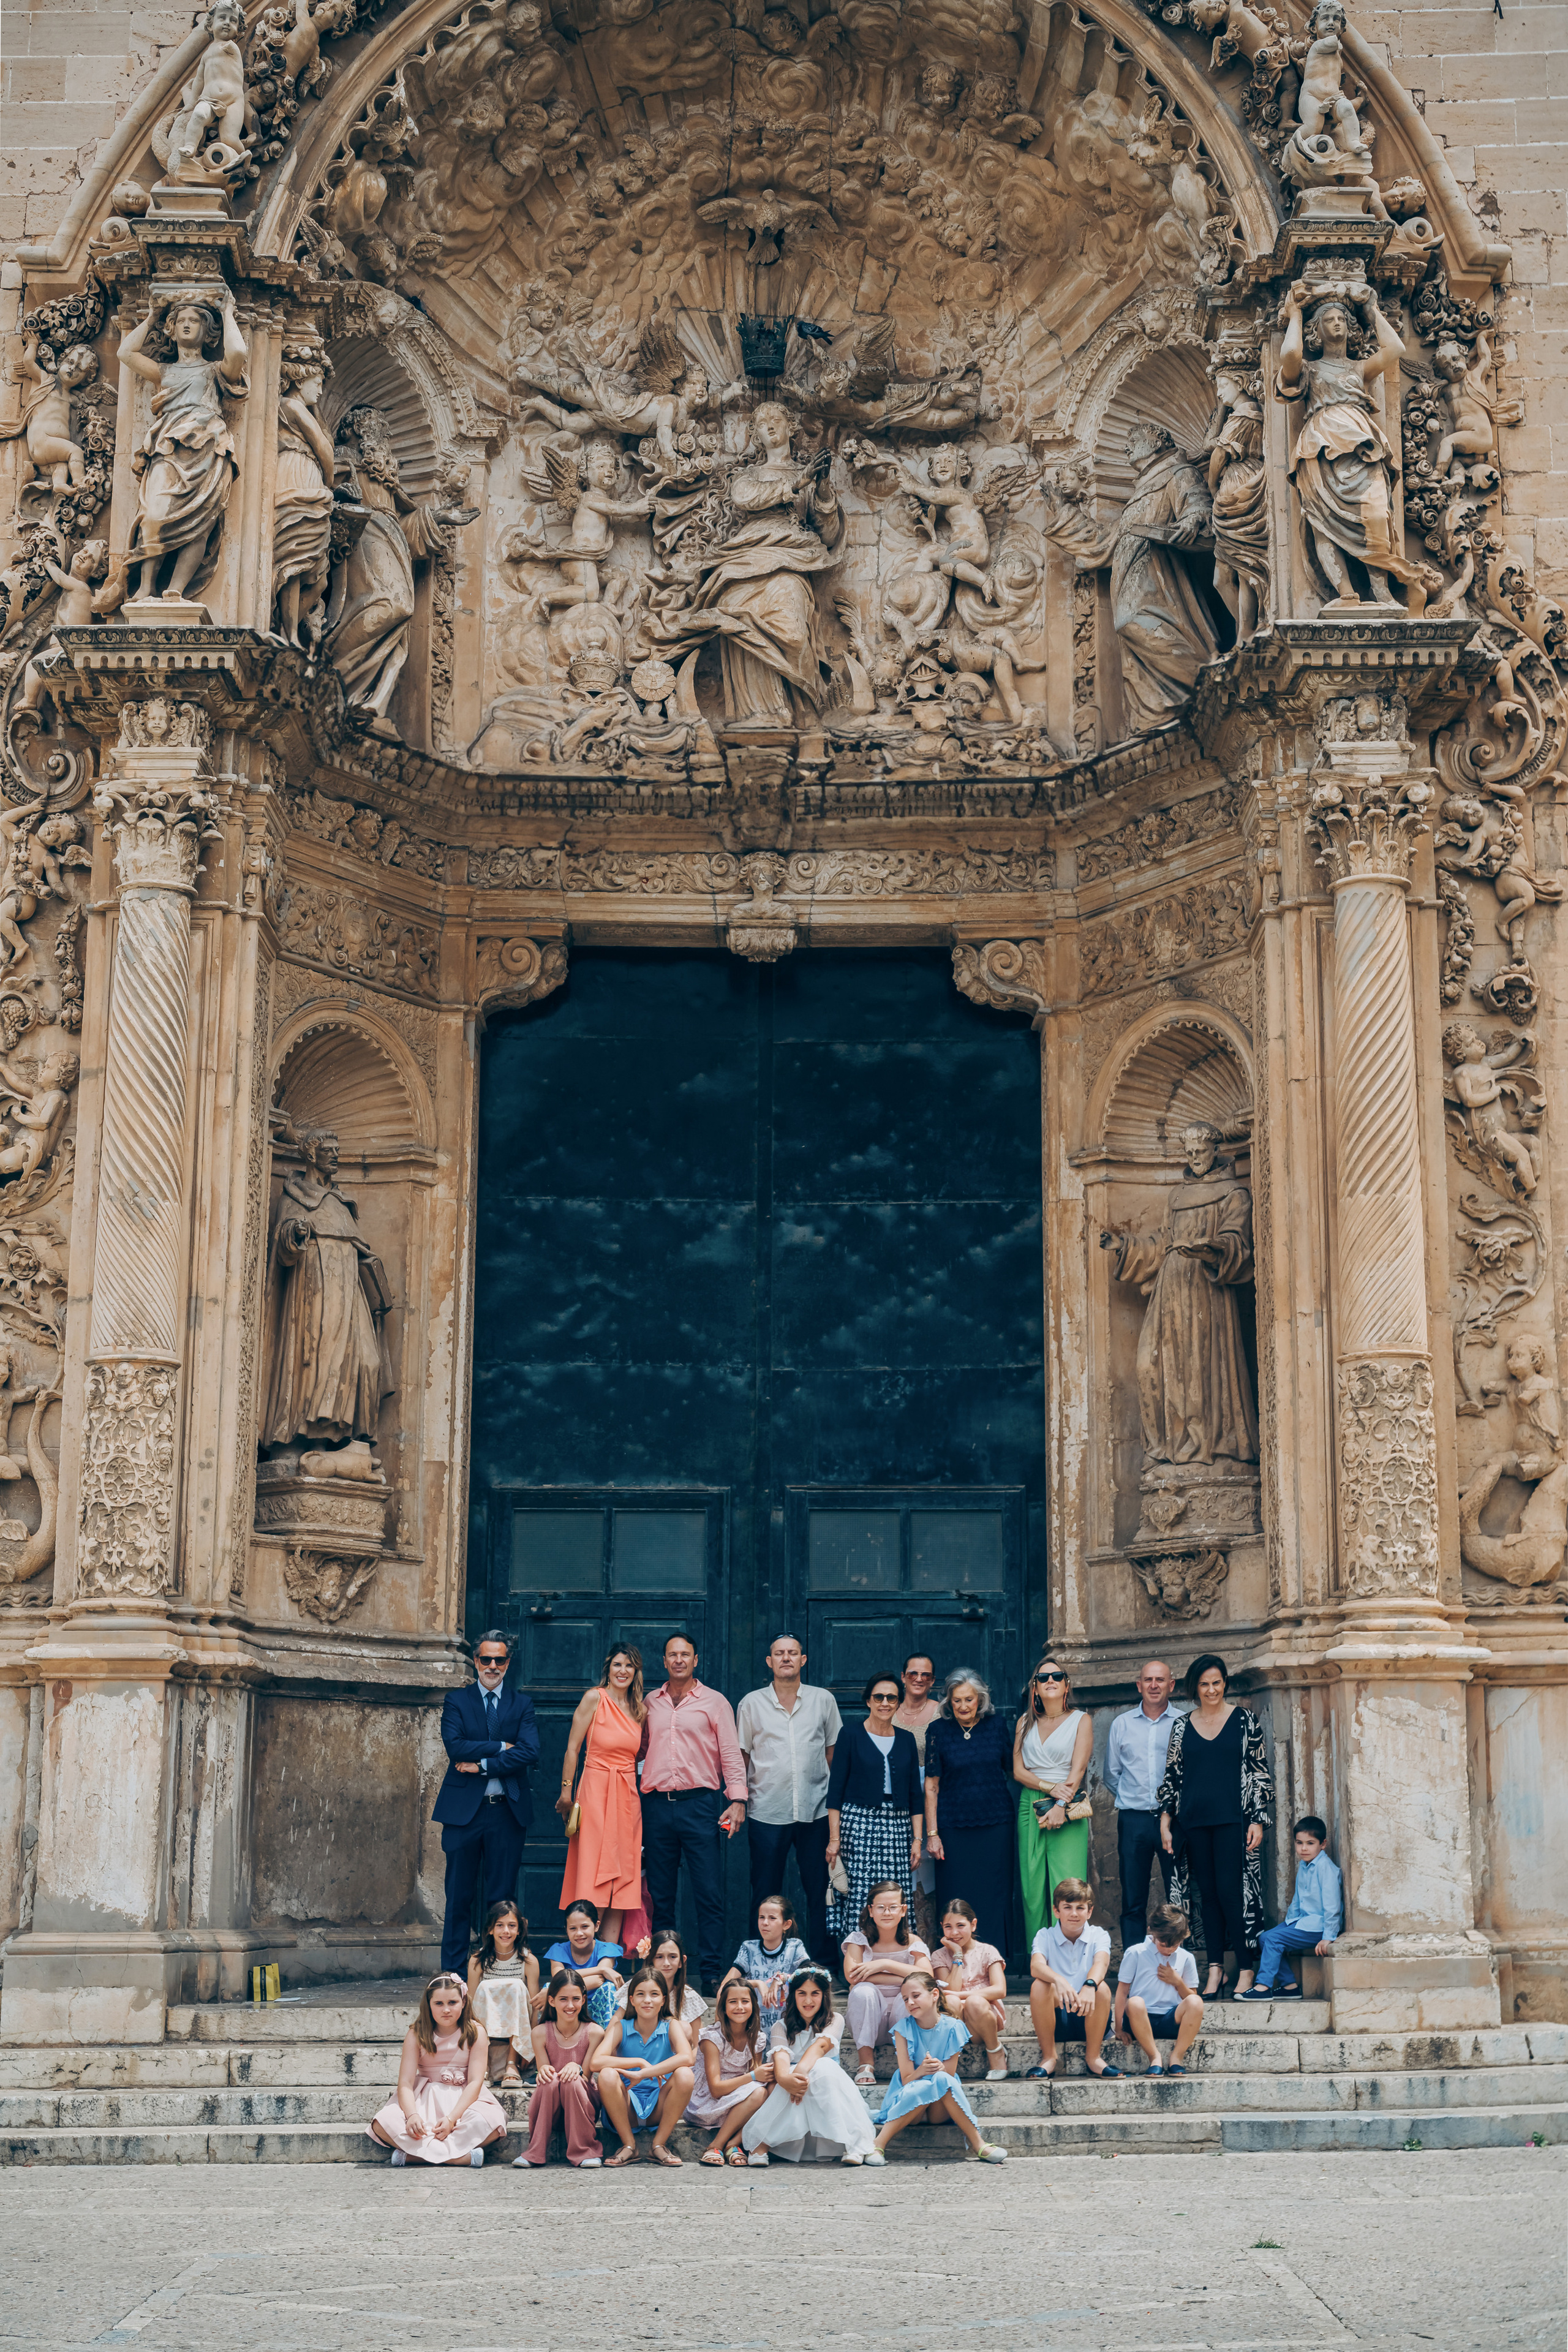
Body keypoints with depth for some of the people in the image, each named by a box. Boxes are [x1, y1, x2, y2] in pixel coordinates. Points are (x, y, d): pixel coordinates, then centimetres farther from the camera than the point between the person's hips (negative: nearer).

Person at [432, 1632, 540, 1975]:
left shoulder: (522, 1704, 9)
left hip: (508, 1811, 1)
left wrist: (482, 1765, -12)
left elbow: (530, 1752, -6)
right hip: (464, 1809, -1)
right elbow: (455, 1746, -10)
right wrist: (501, 1747, -11)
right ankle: (453, 1971, 8)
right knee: (459, 1896, 2)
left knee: (502, 1896, 4)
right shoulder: (456, 1701, 6)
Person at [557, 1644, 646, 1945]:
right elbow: (572, 1748, -4)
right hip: (596, 1791, -5)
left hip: (628, 1796, 5)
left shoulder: (640, 1708, 10)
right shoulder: (595, 1698, -5)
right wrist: (566, 1792, -6)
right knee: (594, 1877, -6)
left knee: (622, 1878, 4)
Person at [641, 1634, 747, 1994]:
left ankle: (712, 1974, -4)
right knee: (661, 1895, 6)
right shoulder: (650, 1702, 14)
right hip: (656, 1804, 3)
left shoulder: (714, 1702, 5)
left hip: (699, 1802, -3)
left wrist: (738, 1799, -9)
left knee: (709, 1893, -7)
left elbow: (731, 1753, 2)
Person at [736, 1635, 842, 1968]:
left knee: (820, 1890, 3)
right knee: (765, 1894, 3)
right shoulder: (751, 1703, 6)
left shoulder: (823, 1700, 7)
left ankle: (824, 1962, 11)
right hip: (767, 1812, -1)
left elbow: (834, 1752, 12)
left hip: (816, 1811, 1)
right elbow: (740, 1755, 10)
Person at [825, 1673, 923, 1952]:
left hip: (897, 1826, 3)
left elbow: (915, 1794, 15)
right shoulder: (852, 1735, 1)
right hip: (858, 1823, -3)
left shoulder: (906, 1740, 12)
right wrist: (834, 1837, -6)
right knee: (860, 1899, -10)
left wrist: (917, 1838, 8)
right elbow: (835, 1790, 0)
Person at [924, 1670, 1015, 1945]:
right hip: (954, 1827, -1)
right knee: (956, 1902, -1)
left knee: (995, 1899, 3)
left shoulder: (996, 1725, 3)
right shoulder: (939, 1731, 0)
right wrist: (932, 1834, -3)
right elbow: (931, 1785, 1)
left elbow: (1012, 1771, 12)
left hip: (996, 1824, 1)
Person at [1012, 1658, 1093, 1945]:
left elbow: (1078, 1770, -4)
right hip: (1031, 1807, 3)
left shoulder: (1080, 1721, 5)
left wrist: (1060, 1806, -15)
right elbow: (1018, 1771, 7)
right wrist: (1050, 1787, -9)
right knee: (1032, 1888, 0)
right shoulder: (1025, 1722, 14)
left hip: (1069, 1809, -3)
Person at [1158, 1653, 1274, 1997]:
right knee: (1209, 1894, 5)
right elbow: (1171, 1778, 14)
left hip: (1233, 1820, -3)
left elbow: (1261, 1773, 3)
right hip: (1195, 1823, 3)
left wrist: (1259, 1820, -4)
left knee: (1230, 1890, -9)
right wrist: (1165, 1824, 7)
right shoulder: (1182, 1727, 11)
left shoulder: (1244, 1720, 4)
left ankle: (1246, 1969, -1)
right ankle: (1215, 1969, 8)